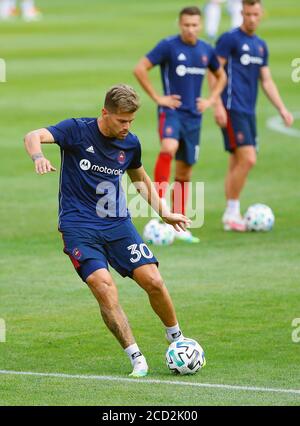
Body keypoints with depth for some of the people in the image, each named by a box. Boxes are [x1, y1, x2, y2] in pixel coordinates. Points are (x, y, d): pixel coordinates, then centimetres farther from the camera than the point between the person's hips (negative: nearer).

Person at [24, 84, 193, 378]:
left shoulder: (130, 143, 5)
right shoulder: (77, 131, -8)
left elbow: (140, 179, 25)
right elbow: (33, 136, -23)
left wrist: (164, 213, 19)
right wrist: (38, 157, -45)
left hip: (118, 223, 4)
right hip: (79, 227, -4)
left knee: (154, 282, -7)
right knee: (104, 288, -21)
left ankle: (177, 341, 18)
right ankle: (137, 359, -13)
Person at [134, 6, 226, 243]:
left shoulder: (206, 51, 8)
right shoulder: (168, 46, -8)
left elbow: (221, 76, 25)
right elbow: (140, 69, -11)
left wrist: (211, 100, 10)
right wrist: (157, 98, -12)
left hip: (193, 116, 5)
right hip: (171, 110, -5)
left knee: (185, 172, 9)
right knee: (169, 148, -36)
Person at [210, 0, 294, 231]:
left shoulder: (261, 46, 16)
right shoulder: (230, 39, -6)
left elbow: (267, 81, 20)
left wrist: (282, 109, 13)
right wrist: (218, 105, -16)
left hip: (249, 112, 7)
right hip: (233, 110, -7)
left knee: (238, 163, 8)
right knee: (247, 159, -15)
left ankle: (231, 216, 12)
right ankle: (232, 212, -7)